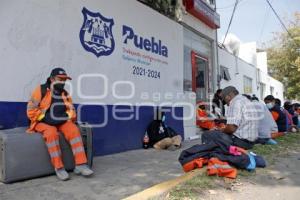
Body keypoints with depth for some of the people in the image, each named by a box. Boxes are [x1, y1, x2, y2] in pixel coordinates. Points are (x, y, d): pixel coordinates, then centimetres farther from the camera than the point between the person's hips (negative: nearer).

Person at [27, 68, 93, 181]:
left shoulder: (65, 94, 10)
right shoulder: (41, 90, -5)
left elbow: (71, 110, 12)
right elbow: (31, 110, -9)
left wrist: (69, 119, -8)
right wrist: (45, 119, -17)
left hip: (61, 122, 4)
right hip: (43, 122, -4)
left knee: (74, 130, -25)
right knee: (52, 133, -36)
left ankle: (80, 164, -27)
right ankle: (59, 167, -29)